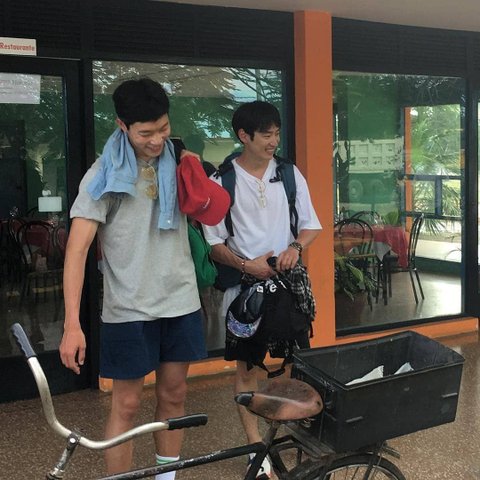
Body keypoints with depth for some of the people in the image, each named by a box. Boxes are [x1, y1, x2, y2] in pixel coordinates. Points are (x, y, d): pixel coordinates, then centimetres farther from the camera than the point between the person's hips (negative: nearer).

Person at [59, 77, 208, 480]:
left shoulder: (177, 164, 4)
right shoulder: (105, 175, -9)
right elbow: (77, 249, -15)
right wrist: (72, 325, -22)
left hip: (181, 302, 4)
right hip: (129, 309, -4)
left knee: (173, 395, 13)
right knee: (127, 404, 2)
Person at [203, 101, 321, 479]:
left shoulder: (289, 174, 2)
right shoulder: (221, 181, -6)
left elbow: (312, 225, 7)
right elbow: (214, 243, -3)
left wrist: (295, 246, -13)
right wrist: (246, 265, -19)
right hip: (244, 287, -2)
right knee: (247, 368, 6)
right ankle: (256, 448, 18)